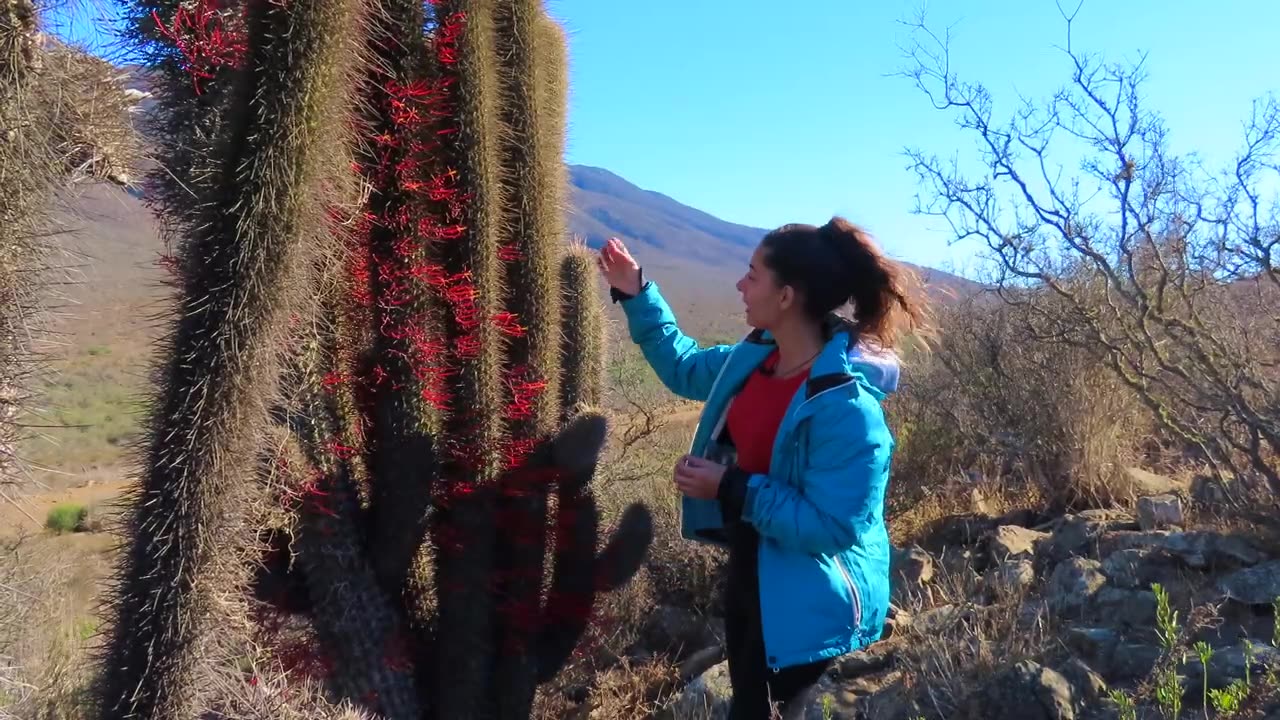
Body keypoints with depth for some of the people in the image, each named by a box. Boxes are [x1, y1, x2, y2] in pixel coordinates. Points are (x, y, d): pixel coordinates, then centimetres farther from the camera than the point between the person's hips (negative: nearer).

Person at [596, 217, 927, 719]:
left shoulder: (845, 403, -30)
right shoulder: (757, 356, -5)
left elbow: (831, 527, -29)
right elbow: (686, 368, 14)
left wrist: (732, 489, -28)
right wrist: (635, 293, 8)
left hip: (805, 603, -8)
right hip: (747, 573, 8)